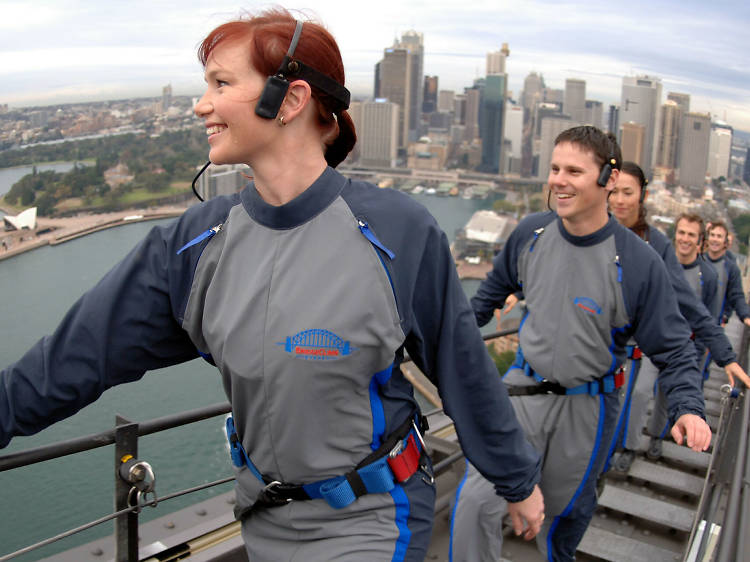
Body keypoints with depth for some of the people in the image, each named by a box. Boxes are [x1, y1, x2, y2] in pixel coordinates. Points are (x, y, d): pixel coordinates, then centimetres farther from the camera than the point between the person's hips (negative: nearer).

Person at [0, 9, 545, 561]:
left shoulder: (398, 231, -19)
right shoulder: (195, 242, -7)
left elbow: (465, 369, -9)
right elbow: (81, 351, -3)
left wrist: (519, 480, 2)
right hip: (265, 516, 5)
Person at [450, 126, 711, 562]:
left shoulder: (639, 261, -19)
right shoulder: (531, 233, -7)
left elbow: (673, 347, -11)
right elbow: (497, 285, 14)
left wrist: (688, 407, -26)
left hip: (586, 407, -2)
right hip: (523, 388, 2)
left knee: (565, 509, 20)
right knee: (476, 500, -8)